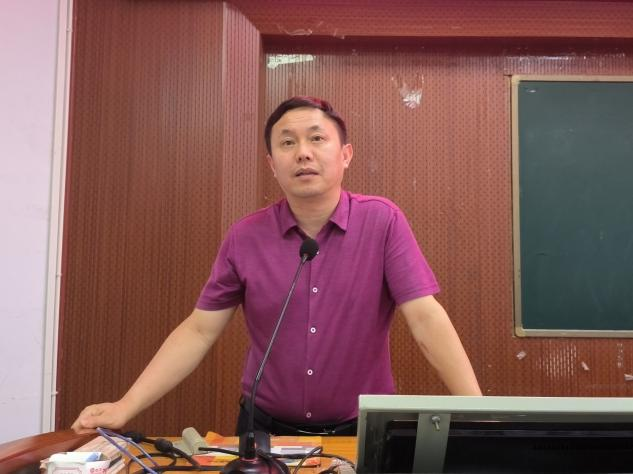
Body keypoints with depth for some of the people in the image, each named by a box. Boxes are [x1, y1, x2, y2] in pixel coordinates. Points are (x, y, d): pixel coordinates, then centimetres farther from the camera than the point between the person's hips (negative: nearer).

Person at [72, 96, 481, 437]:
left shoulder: (382, 222, -11)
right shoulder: (245, 238, -5)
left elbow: (427, 319, -15)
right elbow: (199, 331, -3)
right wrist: (126, 407, -11)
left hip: (362, 432, -1)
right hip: (267, 428, 2)